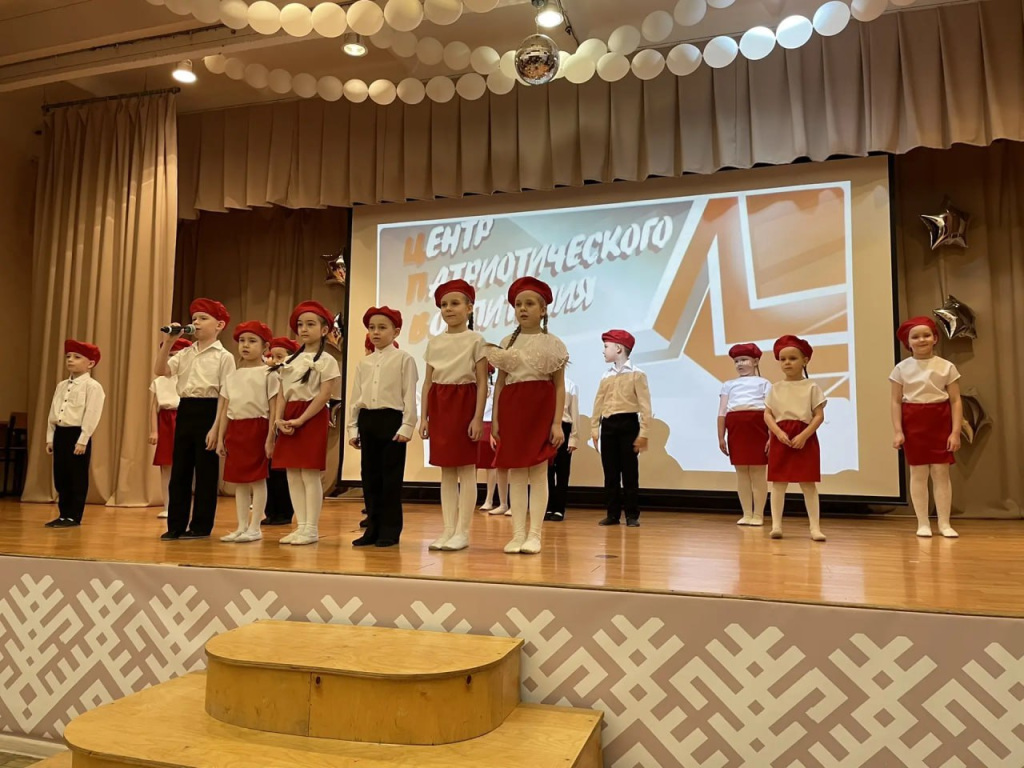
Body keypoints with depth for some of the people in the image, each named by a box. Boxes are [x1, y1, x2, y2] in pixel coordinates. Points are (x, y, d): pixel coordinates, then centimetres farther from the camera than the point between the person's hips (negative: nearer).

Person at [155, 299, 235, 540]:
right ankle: (176, 525, 18)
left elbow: (225, 395, -9)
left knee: (205, 472, 2)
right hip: (185, 411, 6)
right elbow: (160, 371, 1)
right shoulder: (185, 354, 13)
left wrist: (216, 428, -15)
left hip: (208, 411, -6)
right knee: (179, 471, 8)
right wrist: (167, 342, -6)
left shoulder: (224, 357, -4)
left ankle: (201, 526, 12)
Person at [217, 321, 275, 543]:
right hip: (235, 429, 6)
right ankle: (242, 527, 18)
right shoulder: (232, 375, 13)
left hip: (257, 428, -6)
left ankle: (254, 528, 6)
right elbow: (226, 409, 14)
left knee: (257, 479, -1)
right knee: (238, 481, 9)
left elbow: (273, 408, -8)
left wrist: (270, 438, -14)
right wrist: (220, 438, 11)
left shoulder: (267, 374, -4)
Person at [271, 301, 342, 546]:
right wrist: (278, 419, -5)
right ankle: (301, 526, 14)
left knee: (309, 474, -5)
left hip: (312, 418, -7)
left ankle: (311, 528, 2)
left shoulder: (326, 360, -4)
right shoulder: (291, 360, 15)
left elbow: (323, 396, -12)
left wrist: (300, 420, -18)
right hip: (289, 419, 7)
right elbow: (281, 394, 10)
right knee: (292, 475, 7)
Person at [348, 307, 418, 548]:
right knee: (370, 476, 9)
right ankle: (373, 528, 18)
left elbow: (409, 395, -6)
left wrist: (406, 426, -13)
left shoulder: (404, 359, -2)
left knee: (391, 477, 0)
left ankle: (390, 530, 9)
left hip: (392, 419, -5)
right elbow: (356, 397, 15)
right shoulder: (364, 363, 14)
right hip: (367, 421, 6)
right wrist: (353, 428, 10)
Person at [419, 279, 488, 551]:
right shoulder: (434, 342, 11)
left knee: (465, 470, -1)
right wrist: (423, 416, 7)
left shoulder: (475, 340, -2)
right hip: (439, 405, 5)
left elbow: (482, 383, -6)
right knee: (446, 471, 8)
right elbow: (428, 382, 12)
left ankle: (462, 531, 6)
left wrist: (478, 417, -13)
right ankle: (448, 529, 14)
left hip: (464, 402, -5)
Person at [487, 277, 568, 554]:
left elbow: (560, 386, -1)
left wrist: (557, 422, -9)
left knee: (538, 471, -1)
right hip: (512, 407, 3)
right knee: (515, 471, 3)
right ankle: (518, 534, 8)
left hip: (541, 407, -3)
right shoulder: (507, 343, 10)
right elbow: (499, 383, 10)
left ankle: (534, 534, 5)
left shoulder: (552, 343, 1)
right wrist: (495, 419, 5)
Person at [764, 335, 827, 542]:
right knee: (778, 483, 2)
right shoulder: (775, 388, 7)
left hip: (805, 438, -2)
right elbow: (767, 414, 3)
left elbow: (819, 416, -3)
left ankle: (815, 527, 5)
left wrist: (803, 436, -15)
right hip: (781, 438, 2)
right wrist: (779, 432, -14)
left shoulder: (811, 387, 2)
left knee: (808, 483, 0)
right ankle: (776, 525, 7)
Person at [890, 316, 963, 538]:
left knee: (941, 472, 2)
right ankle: (923, 523, 12)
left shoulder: (947, 367, 1)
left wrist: (955, 432, -6)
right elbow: (896, 402, 1)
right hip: (913, 422, 0)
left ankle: (944, 523, 11)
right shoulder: (902, 368, 2)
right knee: (918, 472, 4)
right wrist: (897, 431, -7)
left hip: (940, 421, 0)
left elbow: (956, 401, 0)